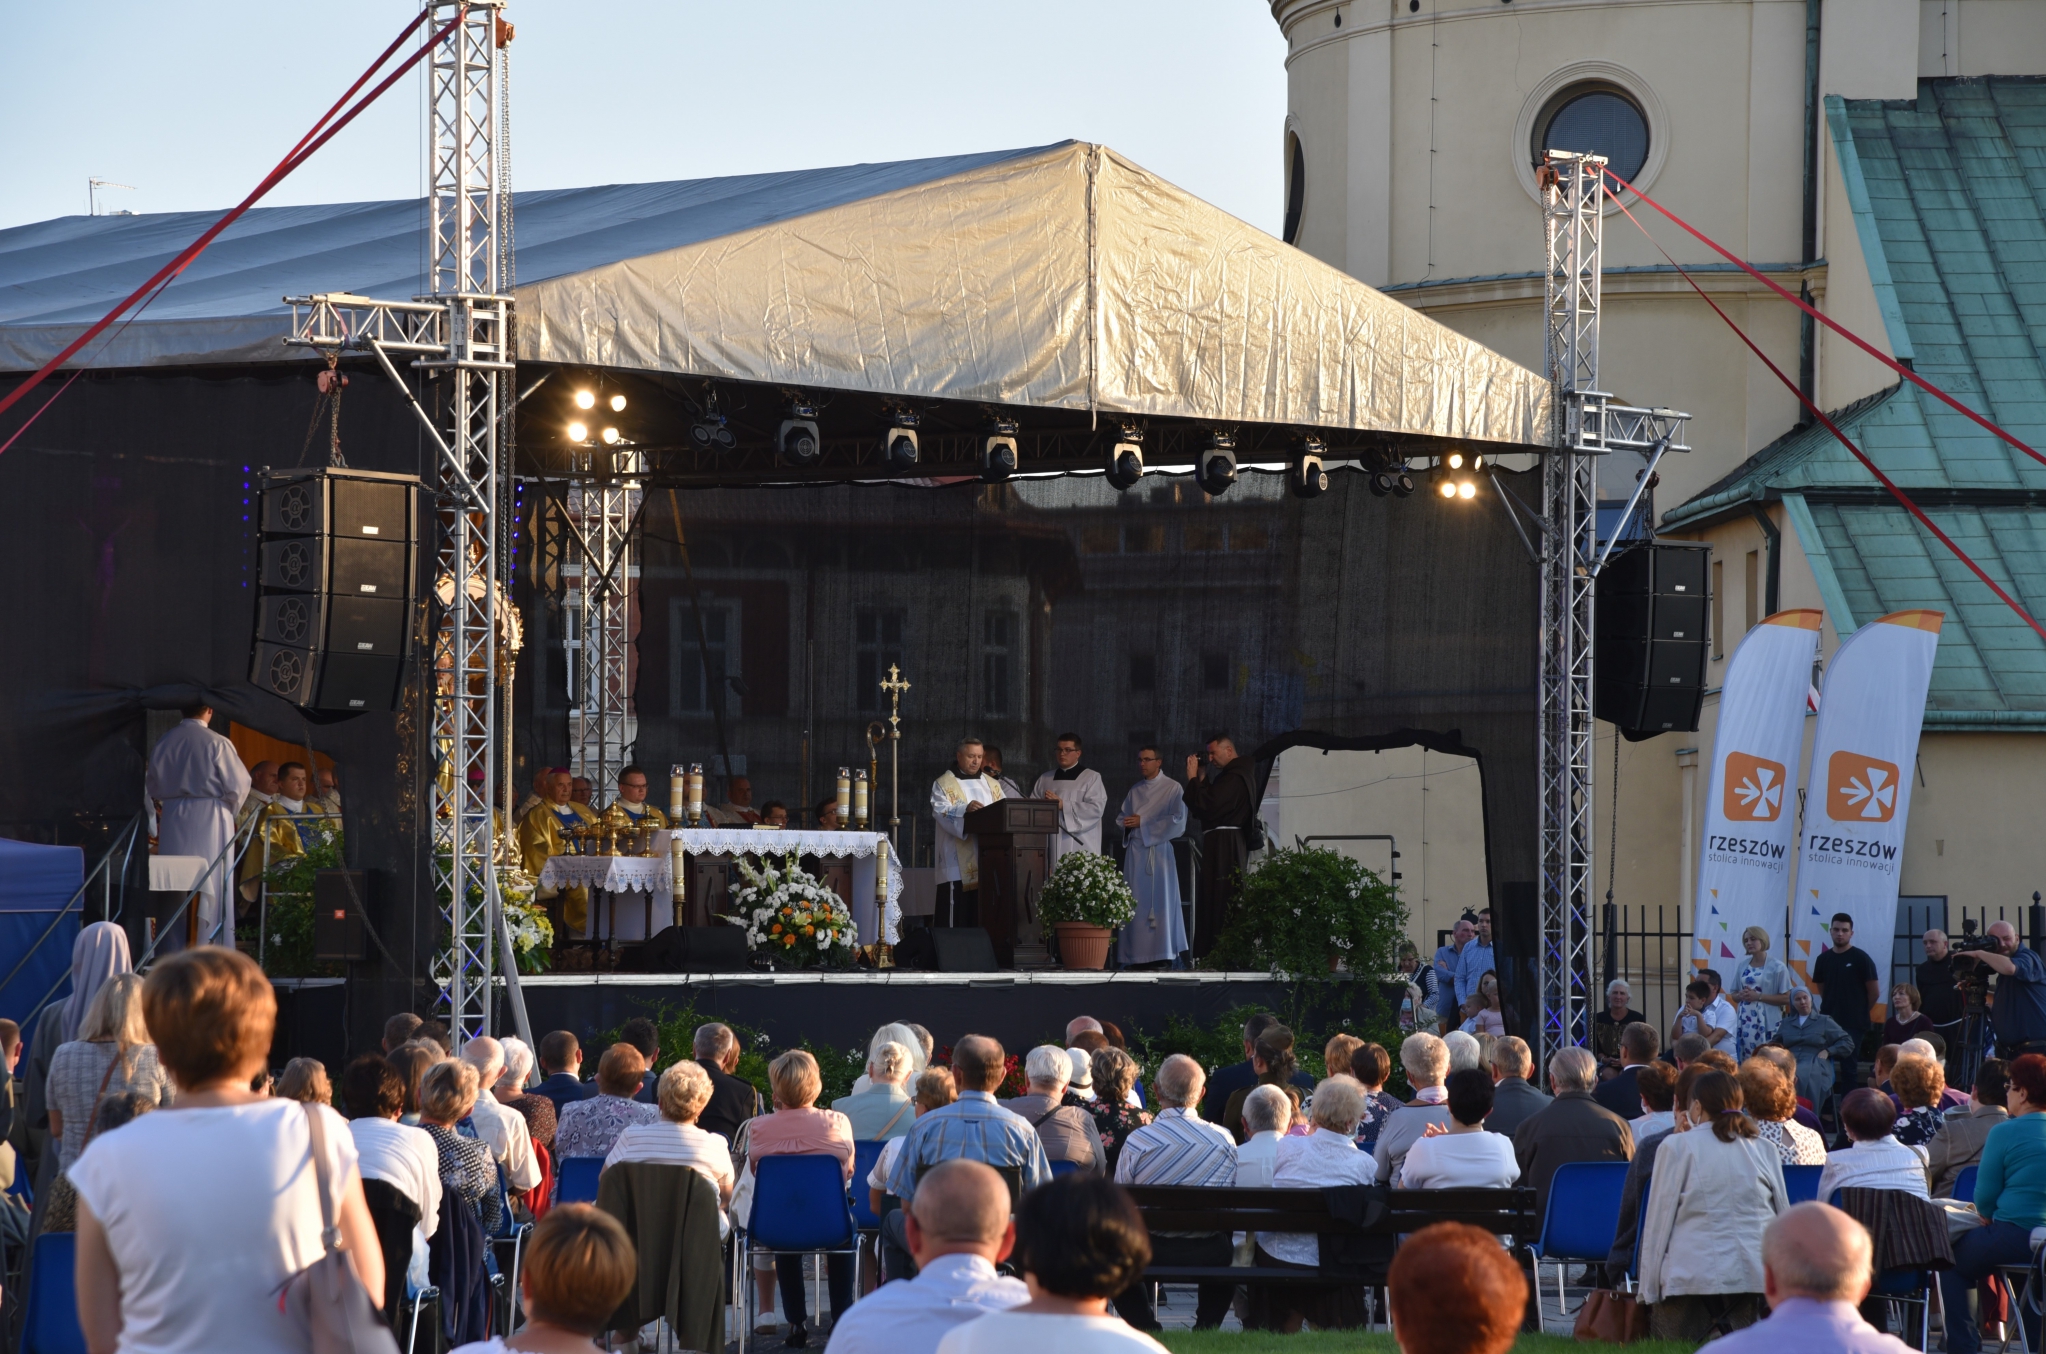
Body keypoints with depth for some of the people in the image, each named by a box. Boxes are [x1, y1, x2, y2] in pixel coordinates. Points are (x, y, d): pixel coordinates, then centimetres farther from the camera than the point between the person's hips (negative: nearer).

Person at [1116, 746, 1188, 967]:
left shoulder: (1172, 788, 2)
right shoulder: (1135, 791, 18)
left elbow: (1178, 820, -7)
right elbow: (1123, 818, 22)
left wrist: (1143, 823, -10)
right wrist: (1128, 823, -3)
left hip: (1159, 850, -5)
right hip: (1135, 851, 5)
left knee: (1159, 898, -8)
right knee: (1136, 904, -1)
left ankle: (1164, 954, -7)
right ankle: (1136, 955, -1)